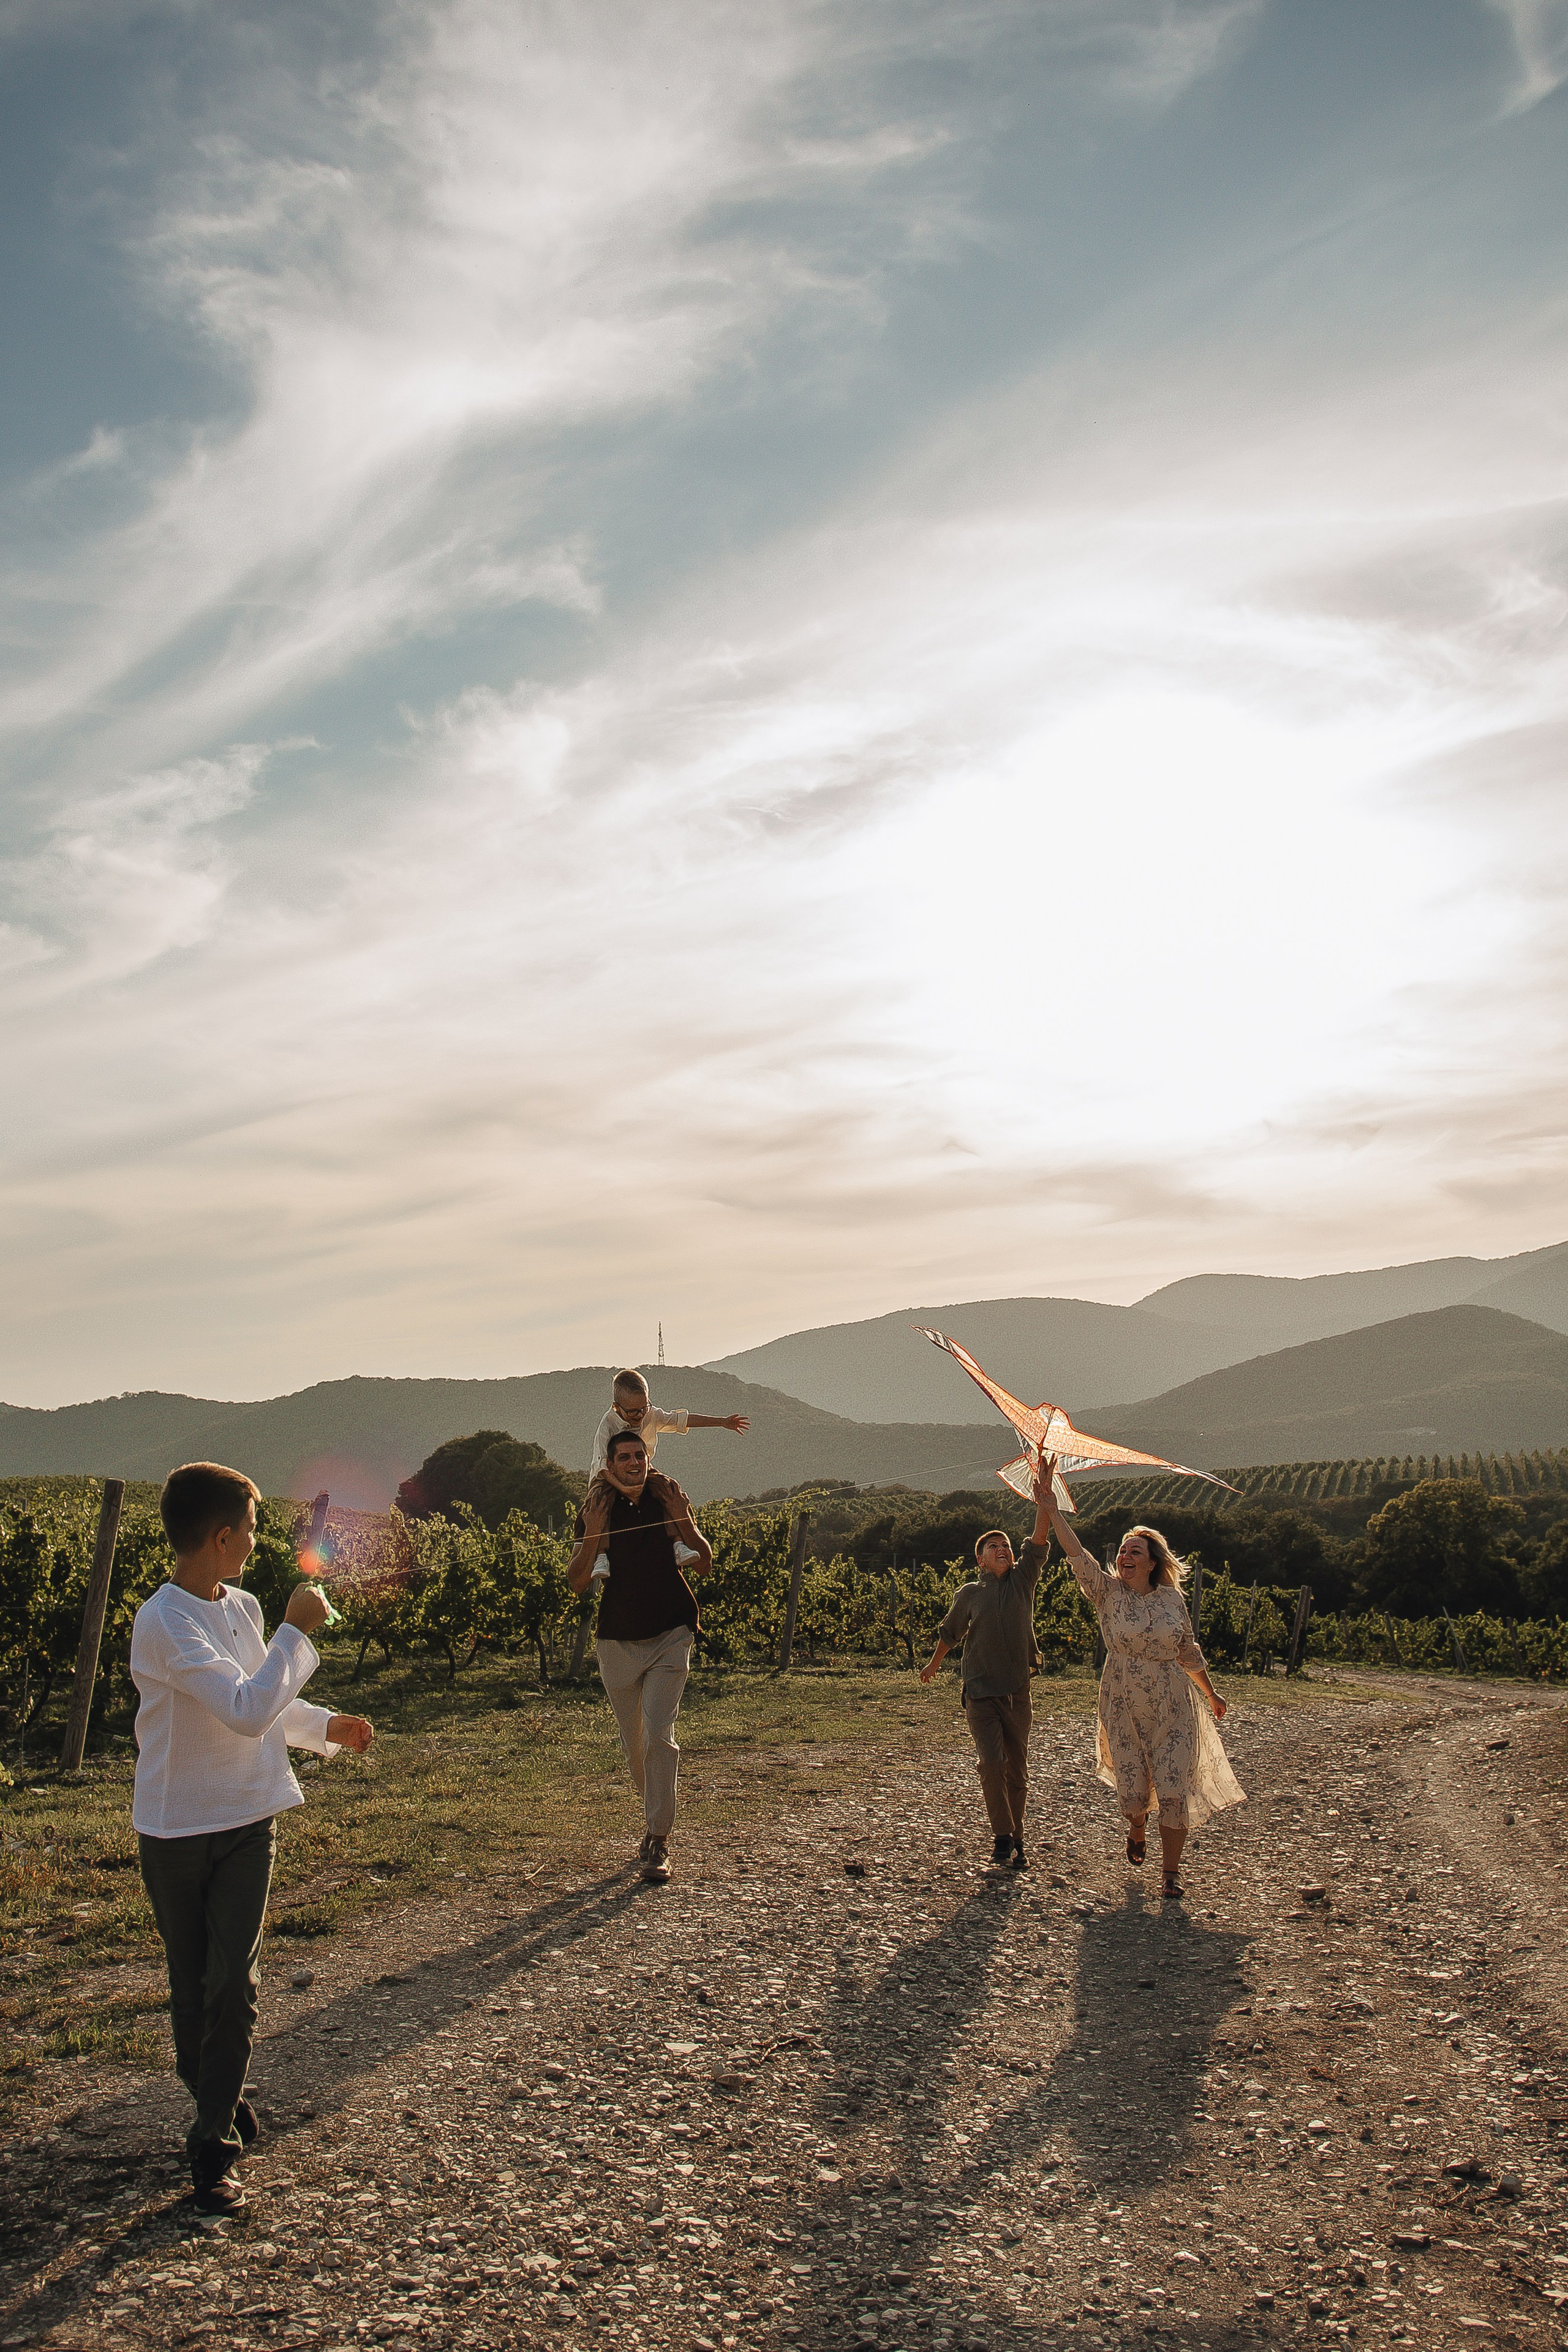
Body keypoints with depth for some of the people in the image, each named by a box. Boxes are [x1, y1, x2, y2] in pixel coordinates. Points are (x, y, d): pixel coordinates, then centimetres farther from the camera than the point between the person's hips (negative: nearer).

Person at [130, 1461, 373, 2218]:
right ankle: (217, 2105, 34)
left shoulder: (242, 1608, 2)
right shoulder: (164, 1623, -23)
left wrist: (327, 1726, 13)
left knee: (232, 1984, -3)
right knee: (191, 1987, 11)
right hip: (176, 1834, -5)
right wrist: (298, 1630, -24)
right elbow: (247, 1710, -31)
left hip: (248, 1822, 5)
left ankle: (213, 2148, 6)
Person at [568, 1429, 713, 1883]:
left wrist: (683, 1521, -12)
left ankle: (659, 1841, -9)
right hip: (618, 1641, 2)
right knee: (633, 1741, 14)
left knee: (658, 1733, -15)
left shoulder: (668, 1498, -1)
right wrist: (592, 1537, -20)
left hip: (671, 1634, -1)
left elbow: (704, 1562, 4)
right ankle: (654, 1816, 38)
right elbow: (576, 1583, -4)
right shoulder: (596, 1509, -3)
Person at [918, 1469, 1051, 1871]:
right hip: (979, 1691, -1)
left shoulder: (1022, 1581, 4)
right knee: (991, 1763, -16)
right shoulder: (968, 1594, 4)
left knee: (1017, 1770, 8)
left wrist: (1044, 1500, -20)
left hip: (1017, 1691, 1)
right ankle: (1003, 1836, -3)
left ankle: (1015, 1842, 22)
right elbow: (949, 1632, 21)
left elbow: (1039, 1542, -9)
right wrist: (933, 1664, 34)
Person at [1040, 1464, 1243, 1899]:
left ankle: (1172, 1872, 10)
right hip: (1123, 1710, 0)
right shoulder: (1108, 1593, -5)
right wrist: (1050, 1508, -20)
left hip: (1174, 1710, 1)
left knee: (1173, 1790, -6)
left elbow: (1188, 1652, 14)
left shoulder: (1172, 1599, 1)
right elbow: (1075, 1553, -15)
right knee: (1132, 1793, 4)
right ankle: (1137, 1832, 40)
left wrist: (1210, 1693, 22)